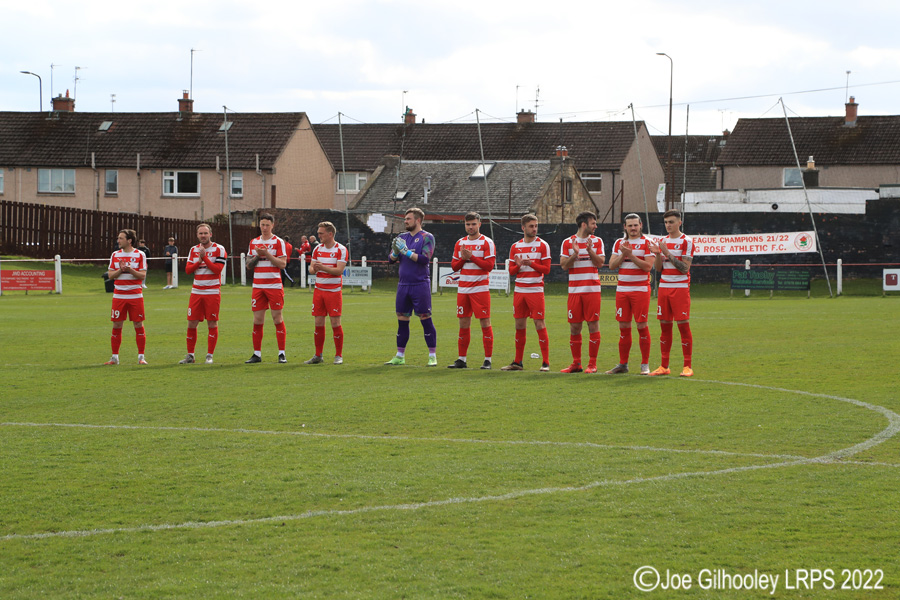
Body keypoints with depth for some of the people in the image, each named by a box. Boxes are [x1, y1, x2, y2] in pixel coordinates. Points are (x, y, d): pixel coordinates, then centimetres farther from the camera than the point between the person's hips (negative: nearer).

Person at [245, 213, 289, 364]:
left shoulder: (278, 242, -1)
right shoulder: (253, 242, 13)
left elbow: (282, 264, -8)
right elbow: (249, 266, 14)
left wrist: (267, 254, -15)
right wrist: (257, 256, -5)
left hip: (274, 286, -4)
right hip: (258, 286, 4)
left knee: (278, 318, -4)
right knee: (257, 320, 2)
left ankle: (281, 354, -1)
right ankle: (257, 354, 6)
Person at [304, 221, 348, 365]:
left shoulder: (341, 249, -6)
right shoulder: (318, 249, 11)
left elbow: (339, 270, -15)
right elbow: (311, 267, 11)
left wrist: (323, 267, -26)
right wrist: (314, 268, -13)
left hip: (334, 291, -5)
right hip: (319, 290, 5)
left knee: (335, 323, -5)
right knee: (319, 323, 3)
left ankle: (338, 356, 4)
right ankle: (318, 355, 10)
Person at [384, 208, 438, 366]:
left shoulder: (427, 237, -3)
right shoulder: (402, 237, 14)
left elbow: (425, 259, -15)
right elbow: (391, 259, 11)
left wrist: (406, 251, -18)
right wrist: (395, 251, -10)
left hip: (420, 285, -6)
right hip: (403, 285, 6)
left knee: (425, 319, -5)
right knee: (402, 320, 7)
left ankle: (432, 356, -1)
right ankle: (400, 356, 12)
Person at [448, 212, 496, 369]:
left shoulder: (487, 242, -3)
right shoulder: (460, 243, 13)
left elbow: (489, 265, -11)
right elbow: (454, 266, 12)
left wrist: (472, 257, -16)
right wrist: (463, 258, -7)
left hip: (480, 289, -5)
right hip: (463, 289, 5)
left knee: (485, 322, -5)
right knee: (463, 323, 6)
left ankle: (487, 360, -2)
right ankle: (462, 359, 10)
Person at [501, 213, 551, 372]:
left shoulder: (543, 246, 0)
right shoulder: (515, 247, 11)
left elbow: (546, 269, -6)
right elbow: (511, 271, 10)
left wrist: (531, 263, -18)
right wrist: (518, 265, -11)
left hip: (536, 290, -4)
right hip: (519, 291, 4)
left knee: (539, 324, -7)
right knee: (519, 325, 7)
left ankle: (545, 362, -5)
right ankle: (518, 362, 14)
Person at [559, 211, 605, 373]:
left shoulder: (597, 241, 8)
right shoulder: (568, 242, 7)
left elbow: (600, 263, 0)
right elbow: (564, 265, 1)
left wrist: (590, 250, -13)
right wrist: (575, 254, -14)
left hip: (592, 289, -1)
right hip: (574, 290, 1)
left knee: (593, 324, -4)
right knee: (574, 326, 2)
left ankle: (592, 363, 1)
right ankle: (576, 363, 10)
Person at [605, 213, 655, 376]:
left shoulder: (646, 242, -2)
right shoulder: (619, 243, 13)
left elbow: (648, 266, -12)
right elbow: (611, 265, 6)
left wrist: (631, 255, -17)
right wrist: (623, 254, -9)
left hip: (640, 289, -4)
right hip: (622, 290, 4)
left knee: (642, 326, -5)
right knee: (624, 327, 5)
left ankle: (645, 364, 1)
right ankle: (623, 364, 11)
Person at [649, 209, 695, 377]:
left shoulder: (686, 241, -5)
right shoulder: (662, 241, 13)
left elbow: (685, 268, -12)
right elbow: (659, 268, 12)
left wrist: (668, 253, -17)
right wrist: (657, 255, -7)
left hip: (681, 288, -6)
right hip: (664, 288, 6)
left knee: (683, 325, -6)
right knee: (665, 326, 5)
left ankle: (687, 366, -3)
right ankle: (664, 366, 9)